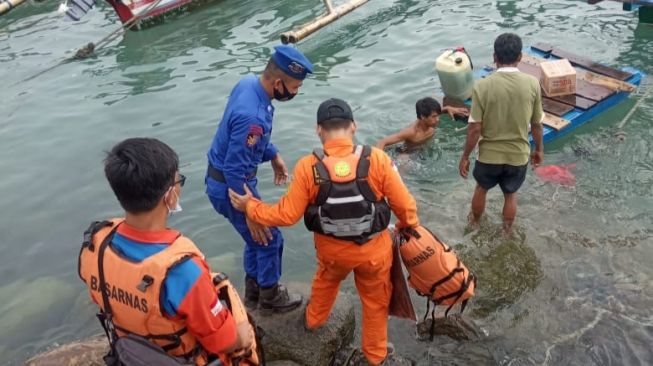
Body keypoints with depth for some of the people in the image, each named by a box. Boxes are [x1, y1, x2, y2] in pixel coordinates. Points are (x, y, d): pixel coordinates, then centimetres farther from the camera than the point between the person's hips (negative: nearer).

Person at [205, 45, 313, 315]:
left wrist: (273, 155, 17)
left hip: (227, 179, 9)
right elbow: (234, 171, -30)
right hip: (230, 187, -9)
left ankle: (253, 292, 42)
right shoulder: (252, 116, -35)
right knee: (268, 238, 8)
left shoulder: (249, 83, -5)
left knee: (257, 238, 23)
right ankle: (270, 297, 30)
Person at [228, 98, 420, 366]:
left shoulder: (308, 168, -22)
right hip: (374, 249, -1)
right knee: (375, 300, 25)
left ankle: (314, 319, 61)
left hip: (332, 250, 1)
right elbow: (405, 205, -14)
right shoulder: (376, 160, -23)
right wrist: (410, 227, 8)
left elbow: (287, 215, -15)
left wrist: (250, 207, 0)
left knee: (325, 281, 35)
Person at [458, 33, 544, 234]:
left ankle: (474, 222, 49)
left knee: (481, 188, 27)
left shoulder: (483, 86, -19)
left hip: (489, 154, -1)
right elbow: (537, 124, -2)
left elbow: (475, 129, -16)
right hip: (518, 155, 1)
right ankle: (506, 232, 43)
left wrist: (465, 157, -3)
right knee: (510, 194, 25)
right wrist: (539, 149, 15)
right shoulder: (532, 83, -12)